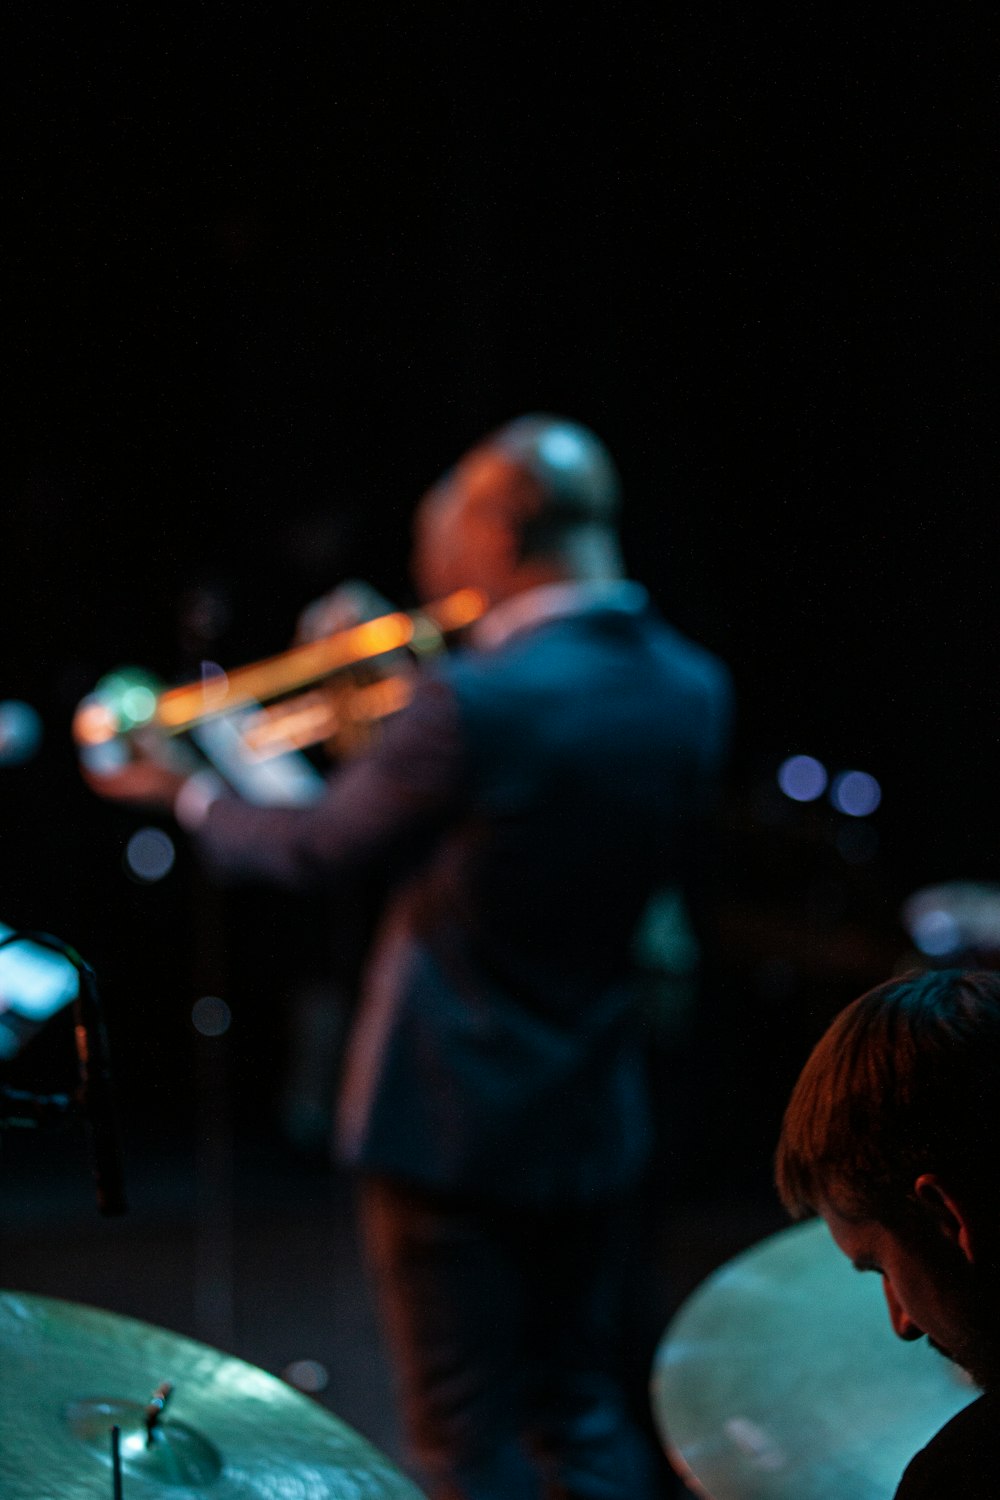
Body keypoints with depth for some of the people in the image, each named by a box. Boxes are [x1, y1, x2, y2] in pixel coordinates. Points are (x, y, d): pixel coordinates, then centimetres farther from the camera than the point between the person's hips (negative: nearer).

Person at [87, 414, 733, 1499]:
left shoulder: (476, 702, -24)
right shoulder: (692, 689, -4)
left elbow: (321, 853, -11)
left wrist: (193, 799, 9)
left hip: (453, 1117, -6)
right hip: (594, 1117, 6)